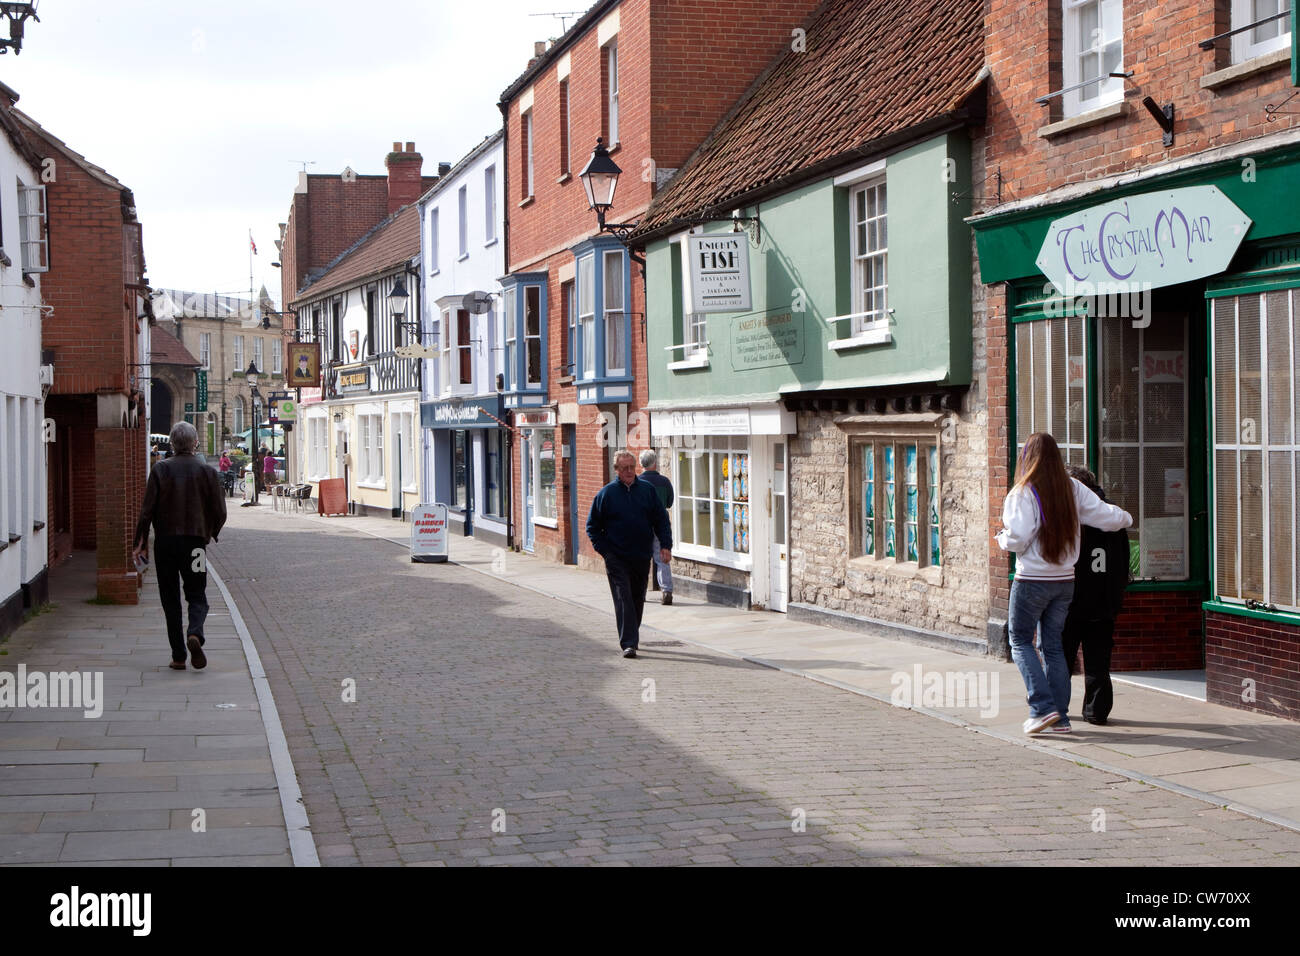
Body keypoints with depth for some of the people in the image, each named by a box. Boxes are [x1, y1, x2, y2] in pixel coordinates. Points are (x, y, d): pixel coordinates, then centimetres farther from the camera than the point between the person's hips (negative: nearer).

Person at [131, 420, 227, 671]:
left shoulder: (160, 470, -2)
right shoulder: (207, 472, 0)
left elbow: (147, 509, -6)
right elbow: (220, 512, 1)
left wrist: (141, 542, 0)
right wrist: (210, 534, 19)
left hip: (165, 541, 0)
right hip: (195, 540, 0)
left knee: (170, 598, 9)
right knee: (197, 595, 9)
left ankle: (178, 656, 7)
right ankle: (195, 634, -21)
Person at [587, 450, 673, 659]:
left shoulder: (647, 490, 5)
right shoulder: (606, 493, -1)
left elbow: (661, 519, 10)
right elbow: (592, 526, 7)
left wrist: (666, 545, -1)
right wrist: (603, 550, -3)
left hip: (642, 556, 3)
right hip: (616, 558, -3)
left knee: (638, 599, 12)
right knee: (623, 599, -11)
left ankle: (632, 637, 29)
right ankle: (628, 643, -15)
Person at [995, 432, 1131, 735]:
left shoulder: (1023, 493, -13)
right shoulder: (1073, 489, 2)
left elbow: (1017, 539, -19)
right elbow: (1107, 516, 5)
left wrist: (1002, 538, 3)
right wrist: (1126, 518, 27)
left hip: (1032, 580, -5)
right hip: (1065, 580, 5)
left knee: (1020, 640, 7)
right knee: (1053, 645, 13)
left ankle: (1042, 707, -6)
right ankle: (1060, 717, 12)